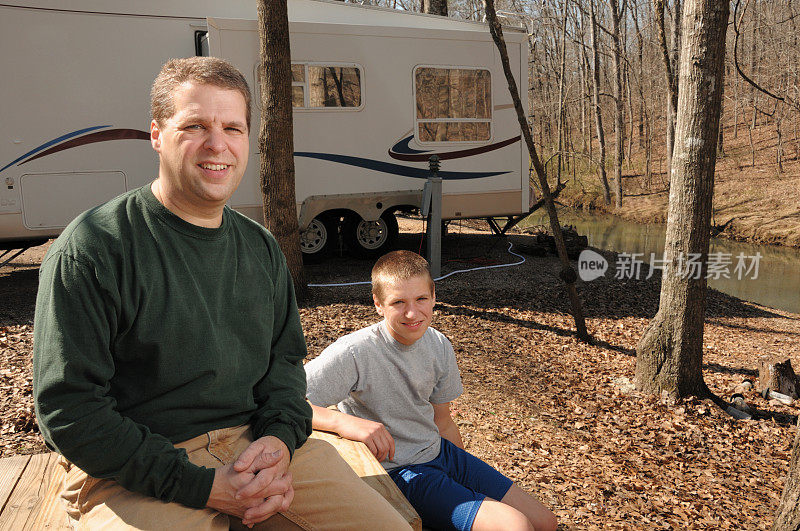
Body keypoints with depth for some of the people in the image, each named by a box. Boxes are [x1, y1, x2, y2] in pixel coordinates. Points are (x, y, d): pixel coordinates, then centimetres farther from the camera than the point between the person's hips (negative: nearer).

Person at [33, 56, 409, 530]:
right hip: (136, 479, -4)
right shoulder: (92, 249, -11)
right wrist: (202, 485, -18)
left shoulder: (261, 247, 9)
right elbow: (69, 411, -13)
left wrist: (281, 437, -7)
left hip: (260, 443, 4)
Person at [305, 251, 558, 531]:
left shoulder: (439, 346, -2)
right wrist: (344, 421, -43)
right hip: (396, 474, -7)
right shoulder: (354, 354, -23)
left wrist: (468, 476, 15)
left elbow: (442, 422, 11)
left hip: (440, 453, 7)